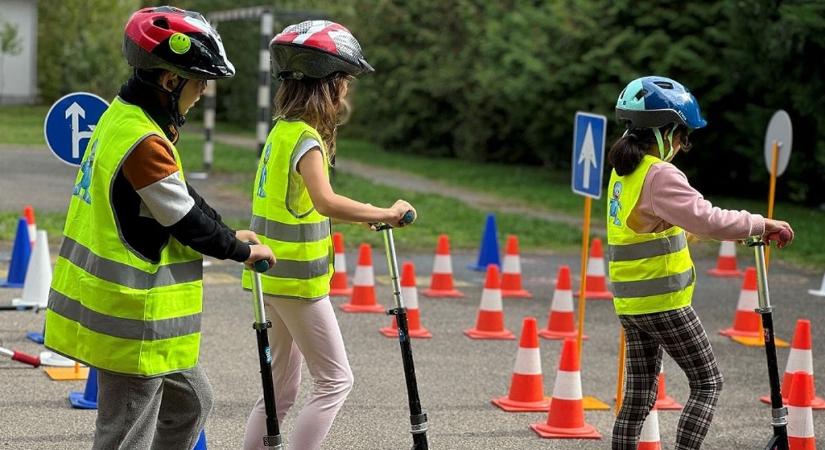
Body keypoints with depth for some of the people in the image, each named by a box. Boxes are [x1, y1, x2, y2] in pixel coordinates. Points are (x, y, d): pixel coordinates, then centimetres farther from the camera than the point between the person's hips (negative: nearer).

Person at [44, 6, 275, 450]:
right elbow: (188, 224, -16)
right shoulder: (145, 143, -24)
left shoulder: (122, 116, 8)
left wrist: (229, 234, 13)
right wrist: (244, 250, 0)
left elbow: (182, 197, 18)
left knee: (190, 403, 22)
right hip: (132, 318, -10)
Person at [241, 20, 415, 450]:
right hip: (297, 280, -9)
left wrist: (363, 214, 10)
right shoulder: (306, 140, -17)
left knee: (281, 387, 15)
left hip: (270, 275, 9)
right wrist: (384, 213, -25)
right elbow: (326, 202, -33)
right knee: (335, 380, 1)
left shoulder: (282, 130, 10)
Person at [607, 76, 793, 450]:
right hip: (663, 301, -8)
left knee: (639, 394, 12)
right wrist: (761, 225, -16)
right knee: (707, 383, 1)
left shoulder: (623, 173, 13)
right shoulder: (660, 175, -16)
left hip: (629, 303, 9)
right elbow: (706, 219, -26)